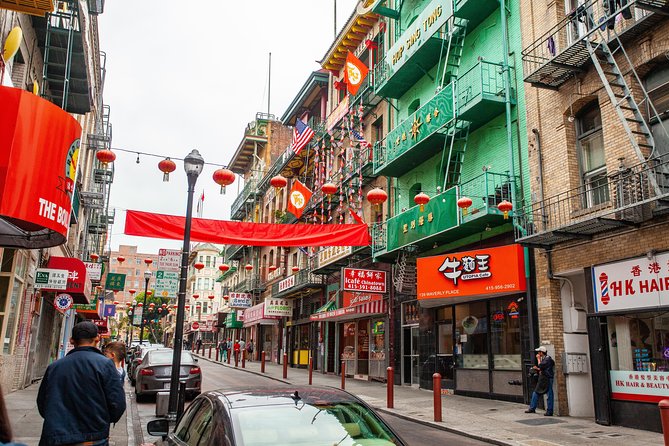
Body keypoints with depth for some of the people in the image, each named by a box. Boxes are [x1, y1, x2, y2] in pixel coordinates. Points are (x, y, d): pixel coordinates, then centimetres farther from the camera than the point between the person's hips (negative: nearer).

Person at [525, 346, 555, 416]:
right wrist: (537, 368, 6)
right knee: (535, 393, 11)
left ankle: (549, 411, 1)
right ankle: (532, 408, 17)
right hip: (542, 379, 10)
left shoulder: (548, 359, -13)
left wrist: (538, 359, -9)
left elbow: (540, 366, -20)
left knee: (549, 395, -3)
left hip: (548, 379, -10)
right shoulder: (543, 359, 15)